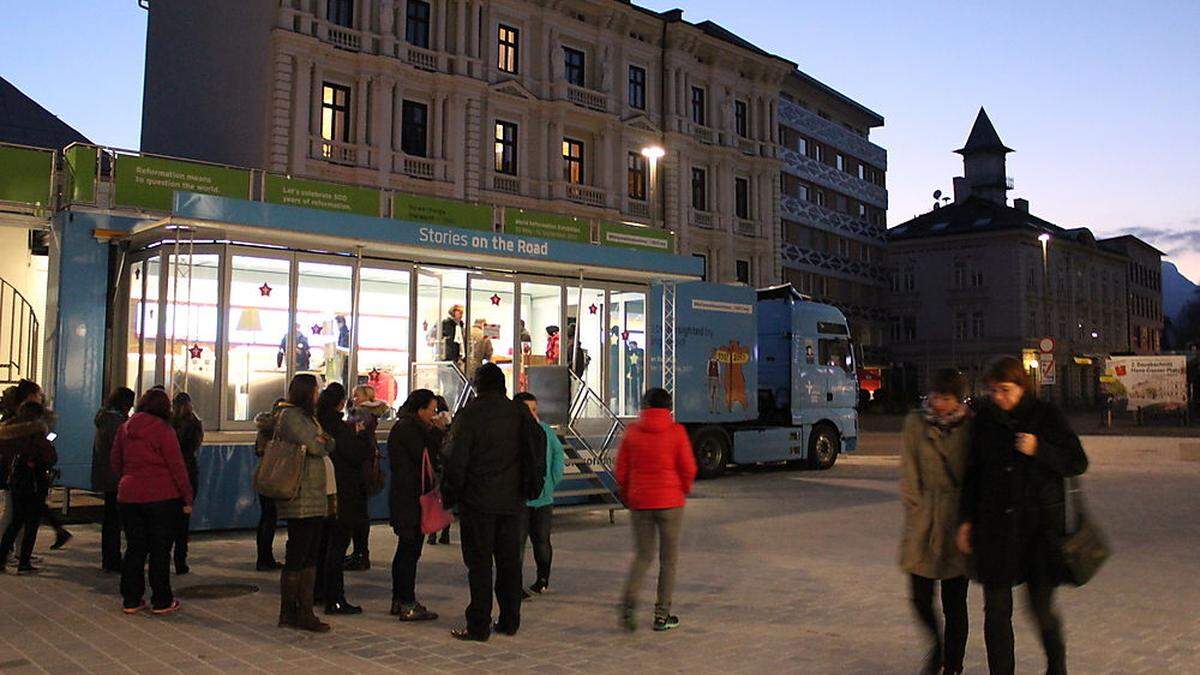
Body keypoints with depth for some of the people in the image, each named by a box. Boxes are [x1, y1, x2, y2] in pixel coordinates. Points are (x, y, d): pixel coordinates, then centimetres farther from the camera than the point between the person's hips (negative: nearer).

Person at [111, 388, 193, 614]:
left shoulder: (125, 428, 7)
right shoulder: (163, 429, -11)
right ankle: (161, 602, 9)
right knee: (160, 549, 3)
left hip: (128, 496, 5)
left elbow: (116, 463, 15)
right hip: (162, 497, -5)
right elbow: (176, 466, -11)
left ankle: (131, 600, 17)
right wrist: (187, 498, -6)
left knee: (134, 548, 13)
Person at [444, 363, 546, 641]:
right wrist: (532, 486, 12)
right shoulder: (519, 412, 5)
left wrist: (454, 492, 0)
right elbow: (538, 445, 3)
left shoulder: (469, 413, -7)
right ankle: (510, 621, 20)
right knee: (509, 561, 13)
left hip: (478, 501, -4)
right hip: (512, 501, 4)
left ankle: (478, 626, 6)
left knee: (479, 563, 3)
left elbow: (456, 458, -11)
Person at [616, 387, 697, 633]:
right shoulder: (676, 432, -6)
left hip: (639, 502, 2)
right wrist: (684, 490, 14)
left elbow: (621, 469, 3)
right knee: (668, 558, 9)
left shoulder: (632, 432, 0)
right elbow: (688, 468, -5)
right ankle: (662, 615, 11)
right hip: (670, 502, -2)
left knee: (643, 555, 14)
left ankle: (629, 601, -7)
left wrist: (627, 496, 17)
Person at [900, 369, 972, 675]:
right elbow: (908, 475, 4)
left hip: (959, 521, -1)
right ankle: (936, 649, 33)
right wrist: (916, 511, -2)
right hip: (923, 520, 1)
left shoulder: (971, 426, -2)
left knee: (955, 602, 5)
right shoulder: (915, 423, 2)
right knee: (920, 597, 3)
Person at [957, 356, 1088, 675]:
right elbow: (973, 472, 11)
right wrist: (967, 519, 9)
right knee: (996, 608, 3)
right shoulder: (985, 419, 5)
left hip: (1040, 525, -2)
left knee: (1041, 606, 3)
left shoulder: (1047, 415, -3)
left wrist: (1039, 450, -18)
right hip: (995, 526, 2)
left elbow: (1078, 463, -1)